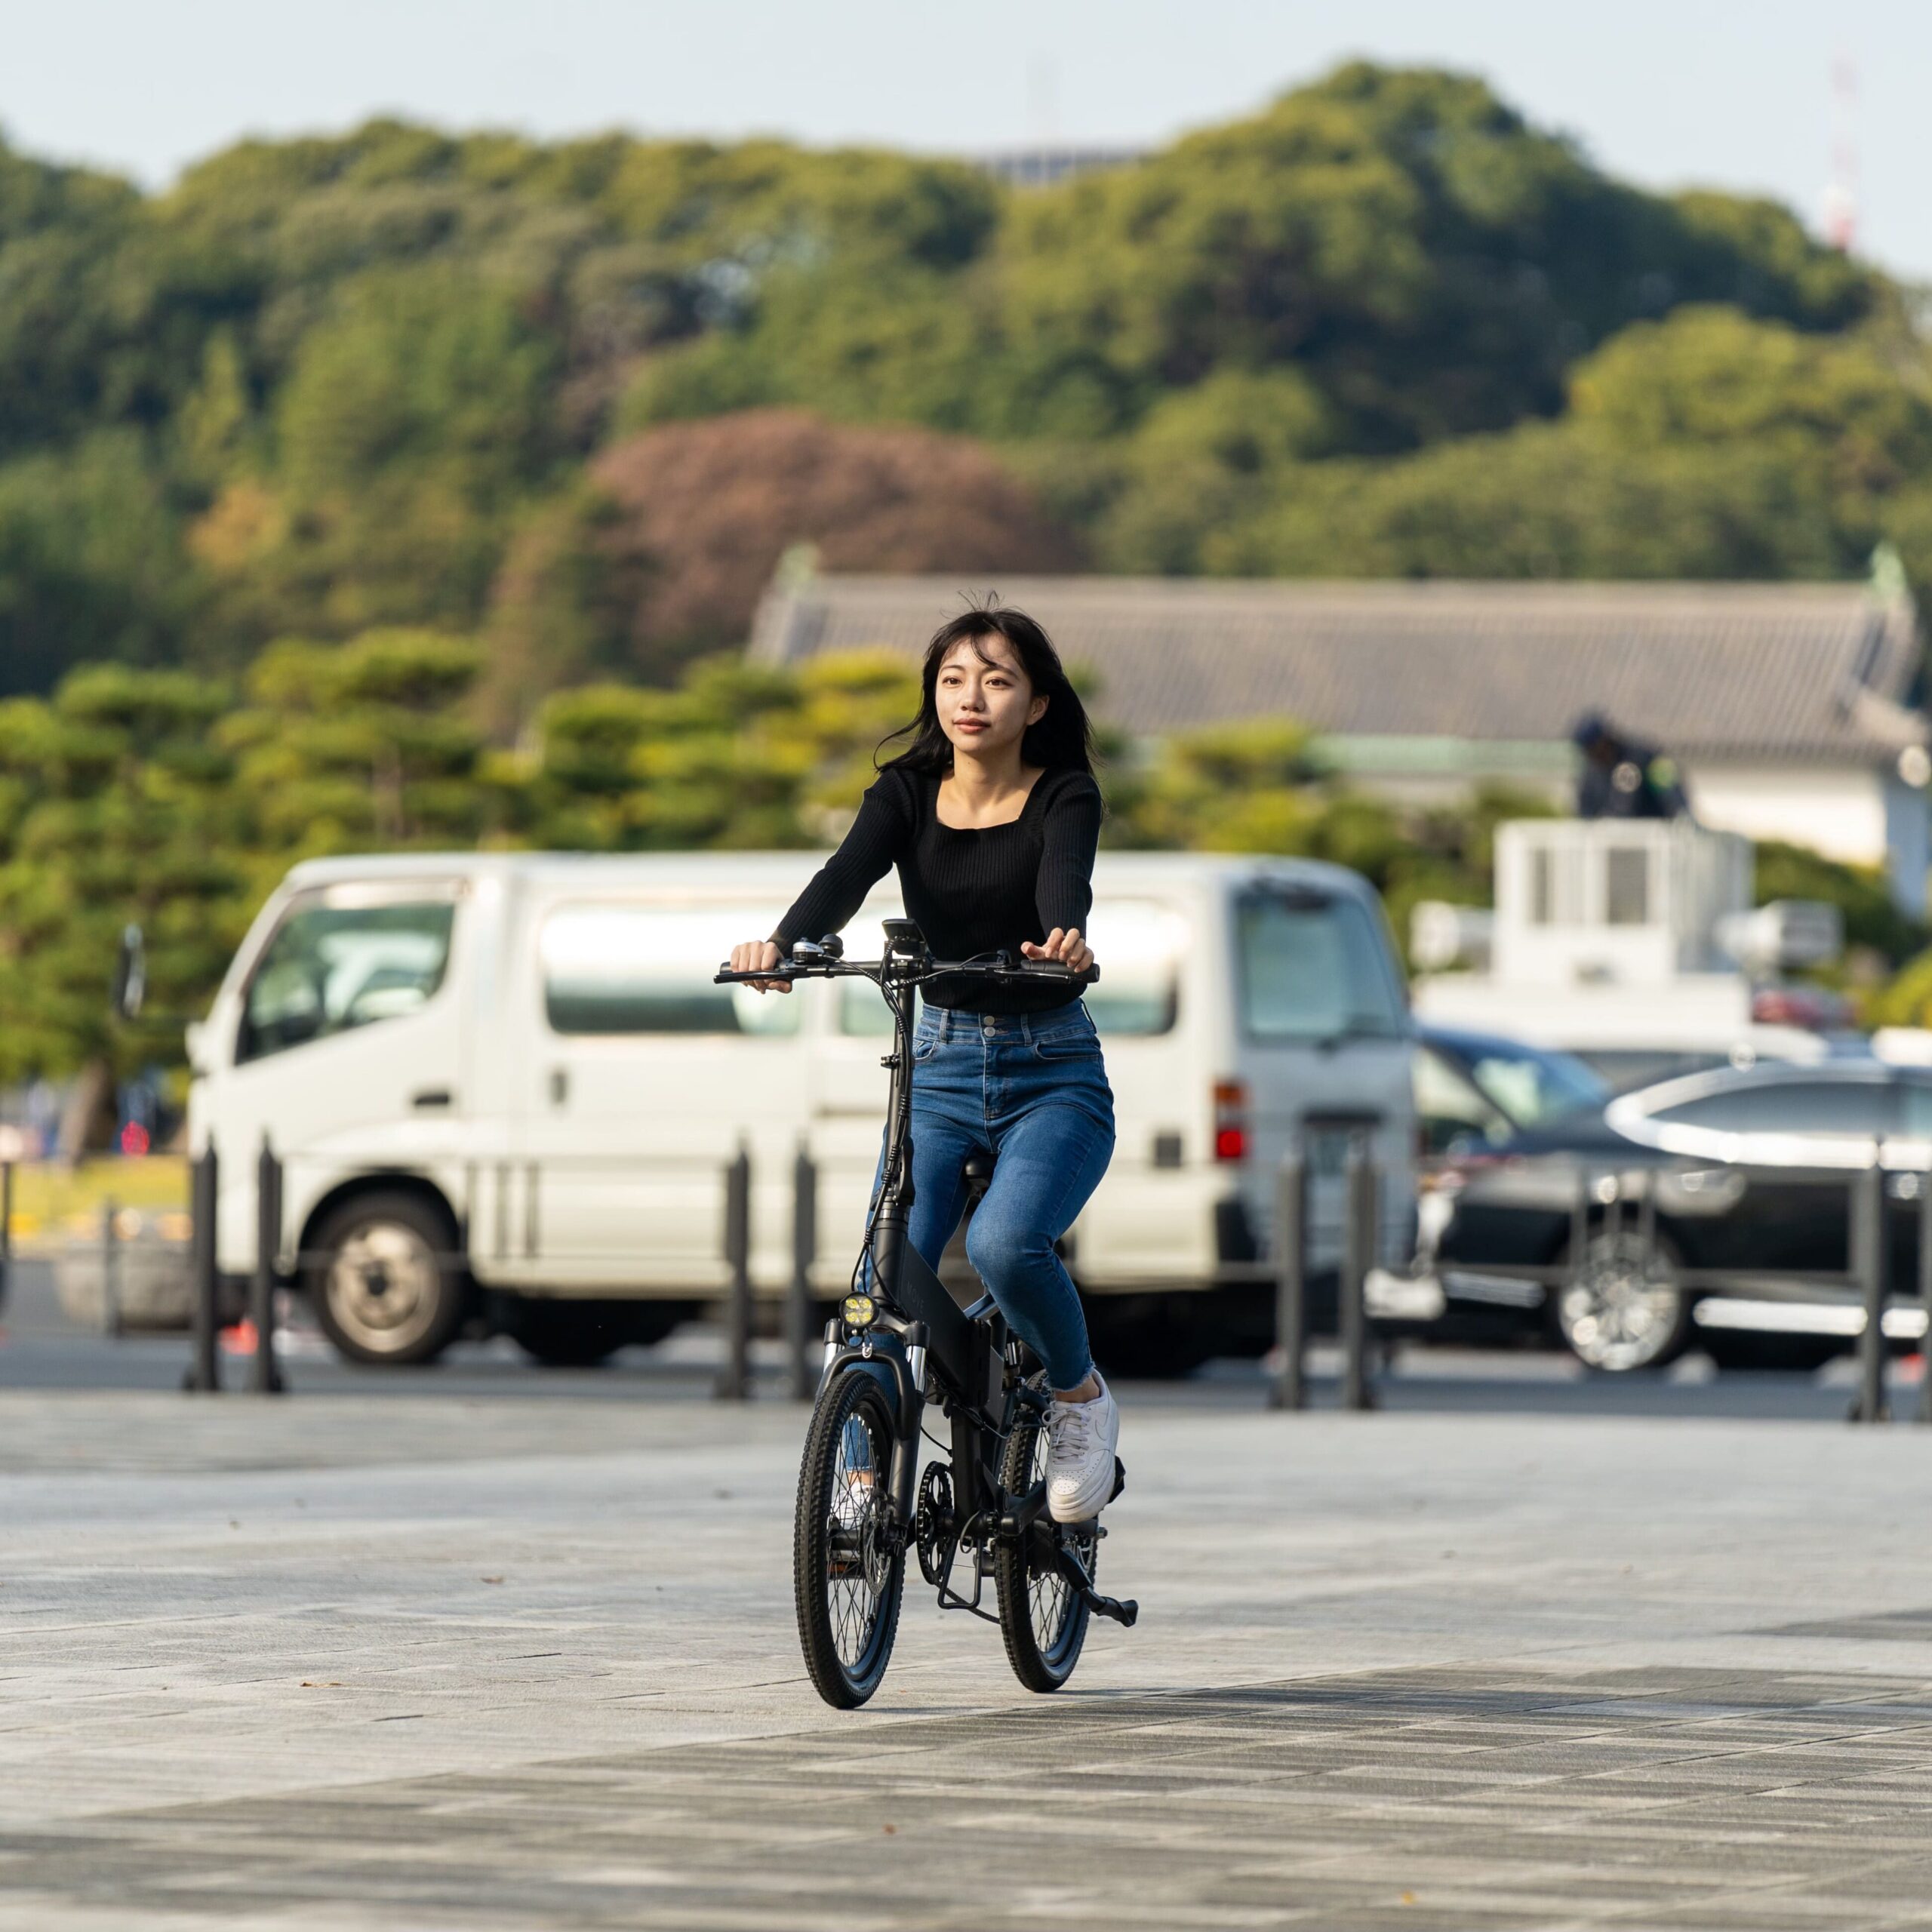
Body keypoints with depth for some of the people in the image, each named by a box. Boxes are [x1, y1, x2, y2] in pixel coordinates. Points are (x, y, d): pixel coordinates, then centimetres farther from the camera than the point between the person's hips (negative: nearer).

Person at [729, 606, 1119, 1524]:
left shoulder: (1064, 796, -6)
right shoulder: (907, 792, 2)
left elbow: (1064, 877, -27)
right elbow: (848, 873, -17)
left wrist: (1065, 937, -52)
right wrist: (781, 945, -39)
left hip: (1053, 1077, -3)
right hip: (938, 1068, 3)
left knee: (1005, 1242, -29)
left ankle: (1080, 1395, -1)